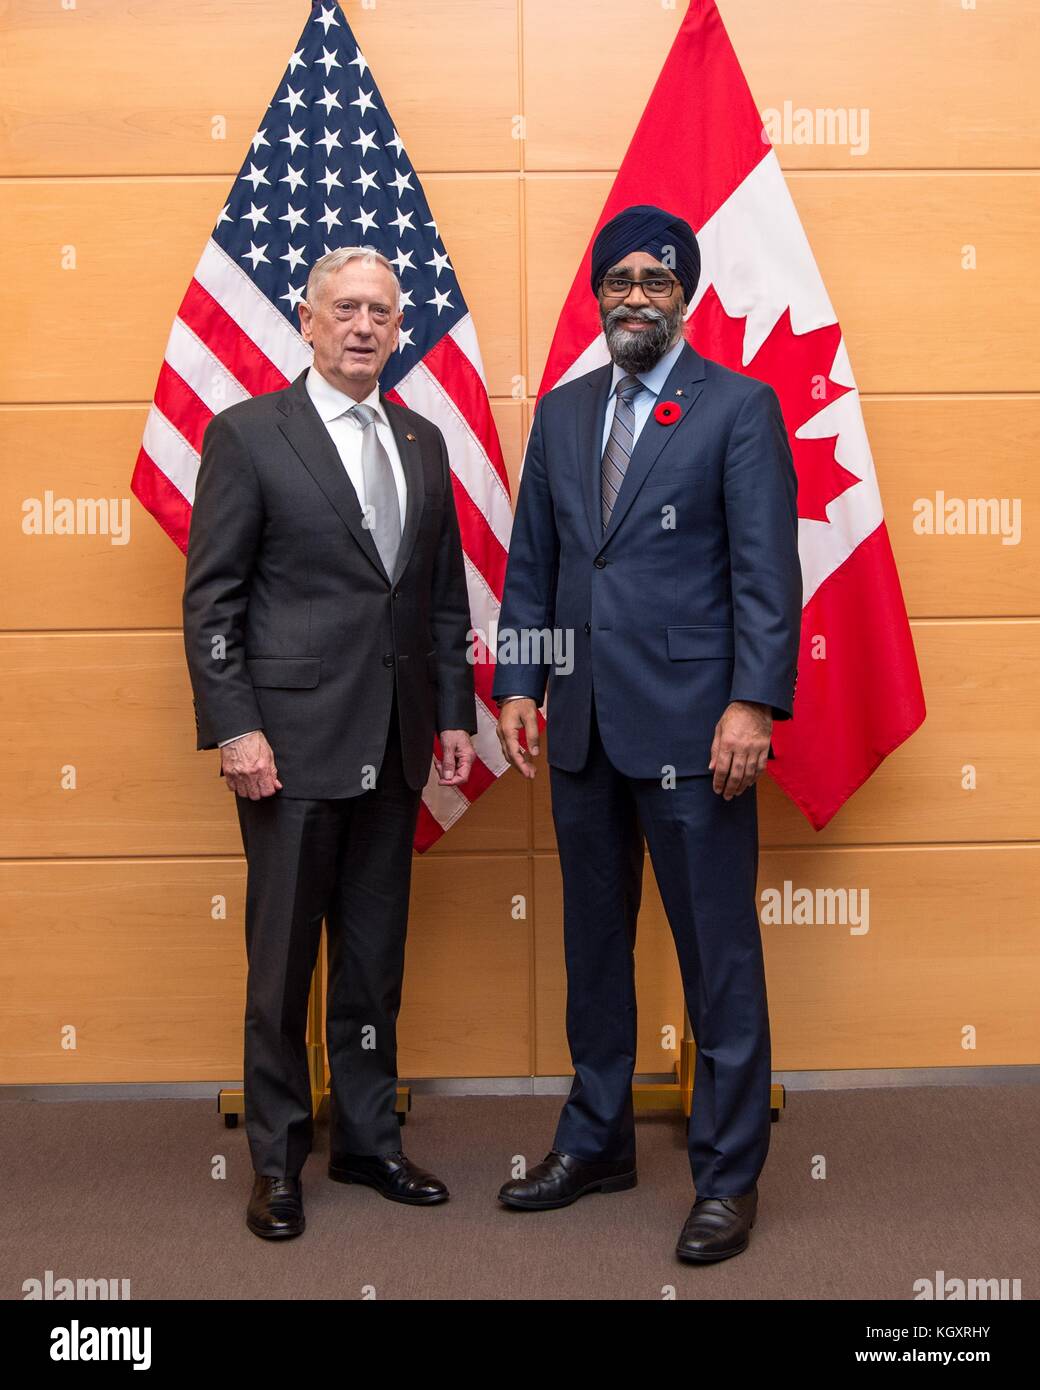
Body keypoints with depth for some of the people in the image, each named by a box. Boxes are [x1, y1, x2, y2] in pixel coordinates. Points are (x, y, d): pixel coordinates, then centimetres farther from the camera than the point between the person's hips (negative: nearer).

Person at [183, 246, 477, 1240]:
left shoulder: (422, 442, 13)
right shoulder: (248, 433, -3)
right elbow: (210, 598, -6)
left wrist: (455, 711, 9)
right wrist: (234, 727, -13)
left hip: (392, 746, 5)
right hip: (292, 741, -5)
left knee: (376, 957, 14)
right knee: (282, 960, 6)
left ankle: (367, 1139, 29)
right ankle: (277, 1158, 22)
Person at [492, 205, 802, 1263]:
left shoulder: (740, 408, -2)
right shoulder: (561, 414, 13)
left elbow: (767, 569, -9)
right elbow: (531, 563, 14)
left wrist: (754, 702, -17)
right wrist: (516, 683, 5)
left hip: (690, 728, -5)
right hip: (584, 726, 6)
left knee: (719, 958, 2)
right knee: (593, 945, 16)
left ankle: (728, 1175, 18)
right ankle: (595, 1143, 33)